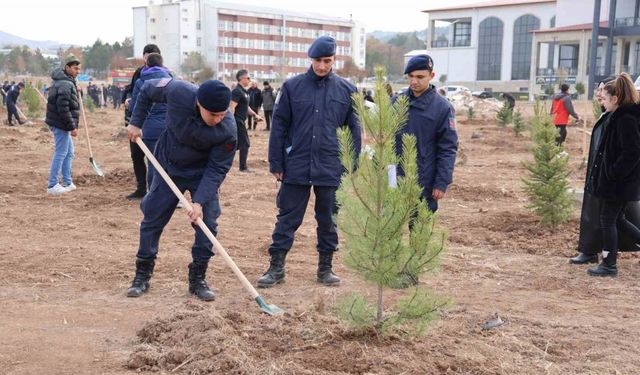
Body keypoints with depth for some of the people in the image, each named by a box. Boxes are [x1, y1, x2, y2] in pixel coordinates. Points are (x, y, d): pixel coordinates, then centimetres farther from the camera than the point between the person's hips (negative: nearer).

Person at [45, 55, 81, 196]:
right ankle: (52, 185, -1)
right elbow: (63, 108, -24)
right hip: (61, 124, -11)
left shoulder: (62, 81, 14)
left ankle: (67, 182, 24)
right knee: (61, 153, -5)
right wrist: (72, 127, -20)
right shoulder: (66, 84, -18)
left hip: (62, 123, 11)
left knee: (69, 152, 17)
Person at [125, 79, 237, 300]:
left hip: (203, 173, -1)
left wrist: (200, 201, -30)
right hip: (168, 166, 1)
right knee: (152, 219, 6)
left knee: (207, 223, -6)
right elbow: (147, 89, -9)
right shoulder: (178, 92, -31)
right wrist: (136, 123, -8)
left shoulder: (228, 130, -32)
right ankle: (142, 276, 21)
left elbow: (217, 169, -23)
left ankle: (198, 279, 11)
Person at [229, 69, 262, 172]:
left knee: (236, 144, 12)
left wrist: (255, 115, 18)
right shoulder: (237, 91, -15)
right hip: (237, 121, -10)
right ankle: (243, 167, 4)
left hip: (240, 121, 10)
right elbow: (231, 107, -21)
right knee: (245, 144, -3)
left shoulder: (244, 91, 17)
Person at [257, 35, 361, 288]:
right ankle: (276, 267, 15)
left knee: (327, 220, 11)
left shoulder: (346, 90, 3)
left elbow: (354, 130, 7)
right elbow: (279, 126, 2)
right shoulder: (292, 86, 1)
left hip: (331, 169, 1)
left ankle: (326, 267, 24)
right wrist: (276, 163, -1)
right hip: (296, 166, -1)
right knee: (287, 219, 5)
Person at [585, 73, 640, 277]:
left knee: (608, 220, 2)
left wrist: (613, 174, -20)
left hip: (618, 183, -9)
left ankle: (609, 265, 14)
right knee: (617, 219, 18)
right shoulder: (619, 116, 10)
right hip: (615, 180, 9)